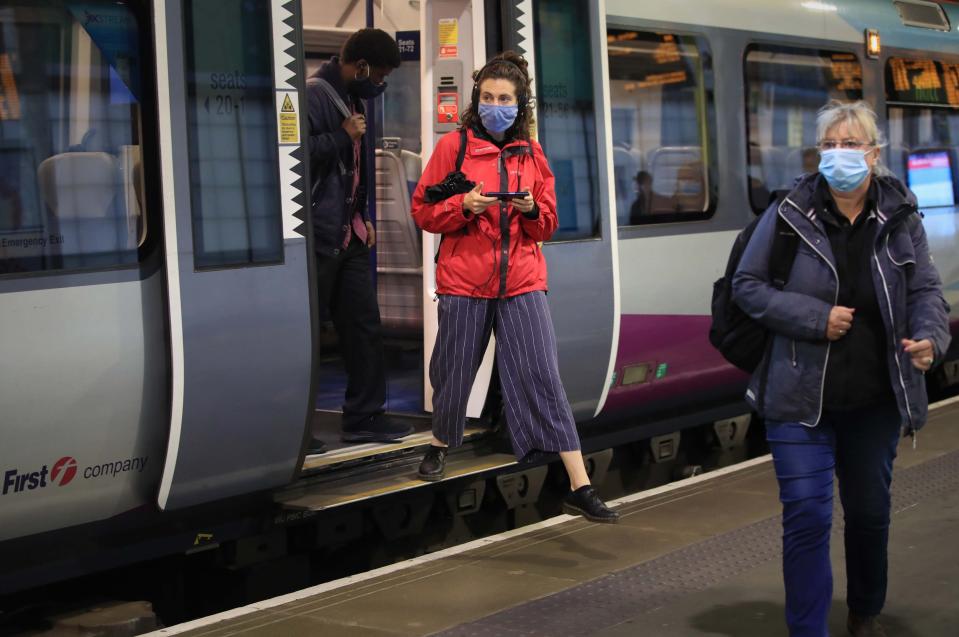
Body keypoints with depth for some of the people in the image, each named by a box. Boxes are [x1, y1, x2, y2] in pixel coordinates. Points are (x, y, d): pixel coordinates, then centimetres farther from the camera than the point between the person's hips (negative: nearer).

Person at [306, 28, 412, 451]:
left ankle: (364, 417, 17)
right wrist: (343, 136, -16)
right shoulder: (315, 94, -13)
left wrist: (363, 218, 17)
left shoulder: (350, 98, 16)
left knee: (364, 325, 9)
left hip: (349, 236, 9)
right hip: (318, 236, -9)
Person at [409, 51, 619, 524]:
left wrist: (532, 209, -9)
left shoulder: (532, 154, 9)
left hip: (522, 281, 1)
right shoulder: (453, 145, 1)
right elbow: (423, 211, 1)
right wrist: (464, 205, -16)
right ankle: (441, 445, 41)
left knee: (543, 377, -6)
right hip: (463, 280, -1)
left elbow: (548, 224, 13)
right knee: (453, 371, 9)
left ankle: (580, 489, -7)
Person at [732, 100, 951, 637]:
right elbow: (747, 285, -4)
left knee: (870, 510, 18)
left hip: (875, 397, 3)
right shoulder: (790, 214, -8)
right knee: (807, 516, -6)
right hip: (802, 395, -3)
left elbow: (925, 289, 3)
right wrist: (816, 317, -16)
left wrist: (930, 335, -20)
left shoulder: (900, 217, -1)